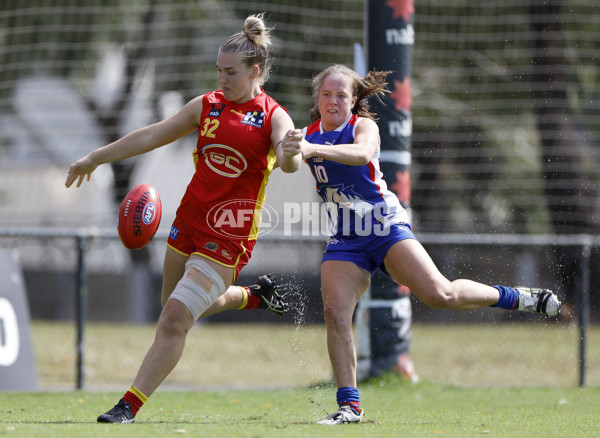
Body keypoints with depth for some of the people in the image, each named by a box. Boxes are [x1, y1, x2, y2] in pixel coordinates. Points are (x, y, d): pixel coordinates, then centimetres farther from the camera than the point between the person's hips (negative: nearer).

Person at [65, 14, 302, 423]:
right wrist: (97, 157, 18)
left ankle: (130, 404, -13)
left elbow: (288, 161, -27)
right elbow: (154, 135, 14)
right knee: (195, 306, 24)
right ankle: (252, 295, 52)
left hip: (228, 236, -6)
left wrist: (291, 155, -52)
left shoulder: (274, 117, -8)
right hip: (188, 223, 6)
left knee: (175, 316, -16)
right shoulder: (207, 105, 6)